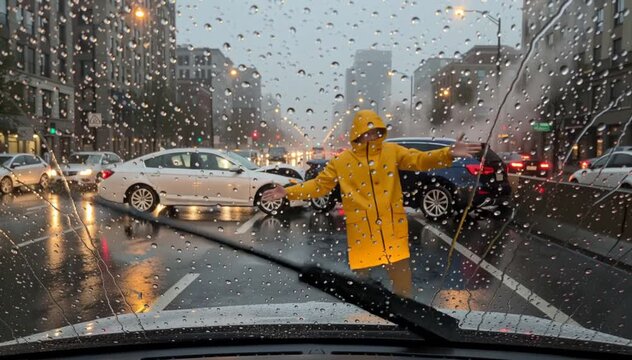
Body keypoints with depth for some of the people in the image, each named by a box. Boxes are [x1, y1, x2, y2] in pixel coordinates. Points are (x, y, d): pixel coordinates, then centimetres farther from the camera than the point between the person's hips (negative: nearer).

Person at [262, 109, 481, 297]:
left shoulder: (392, 151, 1)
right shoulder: (341, 161, -1)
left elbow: (419, 160, -7)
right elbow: (320, 185, 2)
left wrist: (448, 153, -23)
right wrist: (288, 192, -8)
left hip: (392, 228, 1)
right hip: (362, 230, 0)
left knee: (402, 275, 8)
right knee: (362, 275, 14)